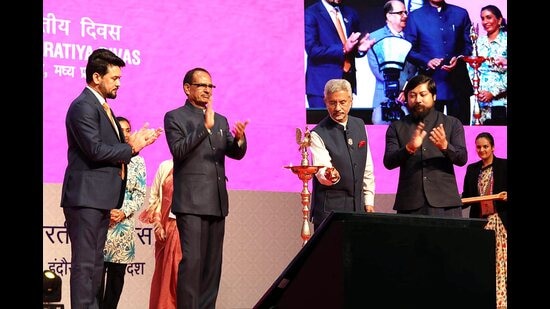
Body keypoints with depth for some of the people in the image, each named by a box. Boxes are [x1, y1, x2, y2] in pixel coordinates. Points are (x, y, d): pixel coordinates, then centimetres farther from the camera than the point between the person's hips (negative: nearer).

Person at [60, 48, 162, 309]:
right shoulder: (83, 107, -13)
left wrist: (137, 142, 5)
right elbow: (95, 150, -22)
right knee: (84, 264, -10)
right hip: (85, 197, -10)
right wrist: (131, 148, -11)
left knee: (95, 264, 13)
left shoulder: (102, 106, 19)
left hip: (101, 198, 10)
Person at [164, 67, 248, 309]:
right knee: (192, 260, -13)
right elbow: (178, 150, -13)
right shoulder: (175, 117, 2)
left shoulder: (220, 120, 18)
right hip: (191, 201, -6)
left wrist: (239, 139, -15)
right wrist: (205, 127, -20)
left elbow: (236, 153, 8)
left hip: (217, 202, 6)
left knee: (213, 263, 6)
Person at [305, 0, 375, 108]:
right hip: (322, 81, -5)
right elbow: (312, 50, -13)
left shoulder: (351, 13, 15)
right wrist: (343, 49, -22)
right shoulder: (311, 14, -4)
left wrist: (360, 48, -5)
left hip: (348, 79, 5)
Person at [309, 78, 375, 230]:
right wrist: (329, 176, -43)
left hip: (357, 206, 5)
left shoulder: (359, 125, 8)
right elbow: (321, 170, -20)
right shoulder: (318, 134, -10)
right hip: (329, 208, -5)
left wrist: (369, 200, 12)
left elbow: (367, 167, 13)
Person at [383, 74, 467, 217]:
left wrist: (445, 146, -20)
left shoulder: (452, 124, 10)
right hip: (409, 204, 0)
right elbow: (388, 162, -1)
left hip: (445, 202, 0)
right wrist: (409, 148, -21)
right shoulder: (396, 127, 10)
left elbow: (462, 158, 1)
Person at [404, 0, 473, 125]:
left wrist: (459, 59, -10)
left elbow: (468, 45, 11)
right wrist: (426, 61, -16)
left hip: (458, 83, 2)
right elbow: (409, 49, 2)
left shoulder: (461, 14, 11)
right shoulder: (415, 16, 5)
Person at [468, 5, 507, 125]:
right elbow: (472, 68, 12)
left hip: (501, 100, -4)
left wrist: (493, 93, -12)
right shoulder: (479, 41, 13)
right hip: (481, 99, 4)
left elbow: (507, 72, -7)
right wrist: (478, 91, -3)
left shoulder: (505, 40, -1)